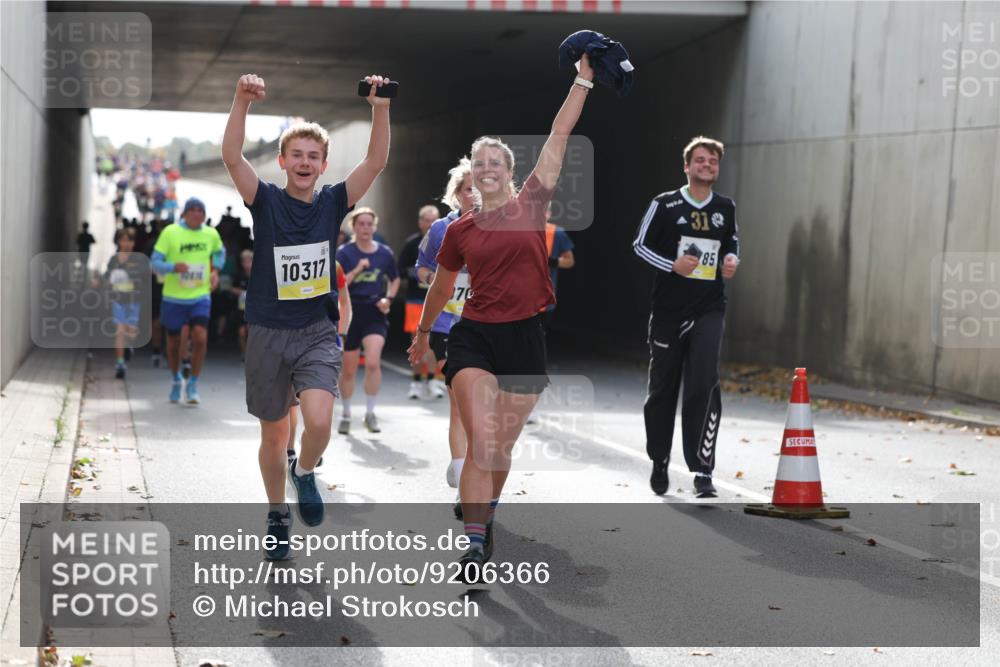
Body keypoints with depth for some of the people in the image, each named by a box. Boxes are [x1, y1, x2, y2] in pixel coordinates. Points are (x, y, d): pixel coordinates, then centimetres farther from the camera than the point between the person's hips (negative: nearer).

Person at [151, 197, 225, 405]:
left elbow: (219, 252, 24)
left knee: (200, 338, -17)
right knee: (173, 342, 9)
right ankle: (175, 379, 36)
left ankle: (193, 385, -2)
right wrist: (174, 267, -27)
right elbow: (155, 262, -9)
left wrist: (215, 271, 8)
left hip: (200, 296, 1)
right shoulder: (170, 232, -8)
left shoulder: (211, 234, 2)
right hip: (173, 297, -1)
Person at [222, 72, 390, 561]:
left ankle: (304, 472, 11)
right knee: (274, 434, 11)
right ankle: (277, 514, 33)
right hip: (268, 333, 0)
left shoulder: (332, 203, 0)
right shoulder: (266, 201, -4)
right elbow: (232, 157, -20)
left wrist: (380, 109, -24)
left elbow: (376, 162, -11)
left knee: (319, 422, -22)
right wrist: (242, 103, -34)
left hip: (317, 332, 0)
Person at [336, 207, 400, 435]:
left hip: (375, 314, 0)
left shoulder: (385, 253, 2)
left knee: (373, 362, -19)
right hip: (350, 313, 0)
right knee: (349, 370, 9)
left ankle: (370, 413, -5)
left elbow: (395, 280, 17)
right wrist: (357, 270, -22)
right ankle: (346, 414, 29)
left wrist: (388, 299, 1)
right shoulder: (344, 252, -4)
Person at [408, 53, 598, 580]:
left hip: (525, 339, 1)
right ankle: (474, 546, -16)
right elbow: (441, 287, 21)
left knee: (502, 448, 10)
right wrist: (422, 334, 32)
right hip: (474, 338, -1)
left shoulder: (530, 204, 3)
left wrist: (583, 79, -2)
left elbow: (559, 136, 0)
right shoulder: (460, 231, 6)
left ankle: (485, 517, 34)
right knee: (481, 443, -15)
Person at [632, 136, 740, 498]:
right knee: (662, 388, 8)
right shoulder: (664, 204, -3)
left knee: (704, 385, -13)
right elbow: (640, 245, 2)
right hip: (669, 309, -1)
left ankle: (702, 471, -11)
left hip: (709, 309, 1)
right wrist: (673, 265, -14)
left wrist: (732, 260, 1)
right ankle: (659, 462, 28)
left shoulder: (726, 208, 8)